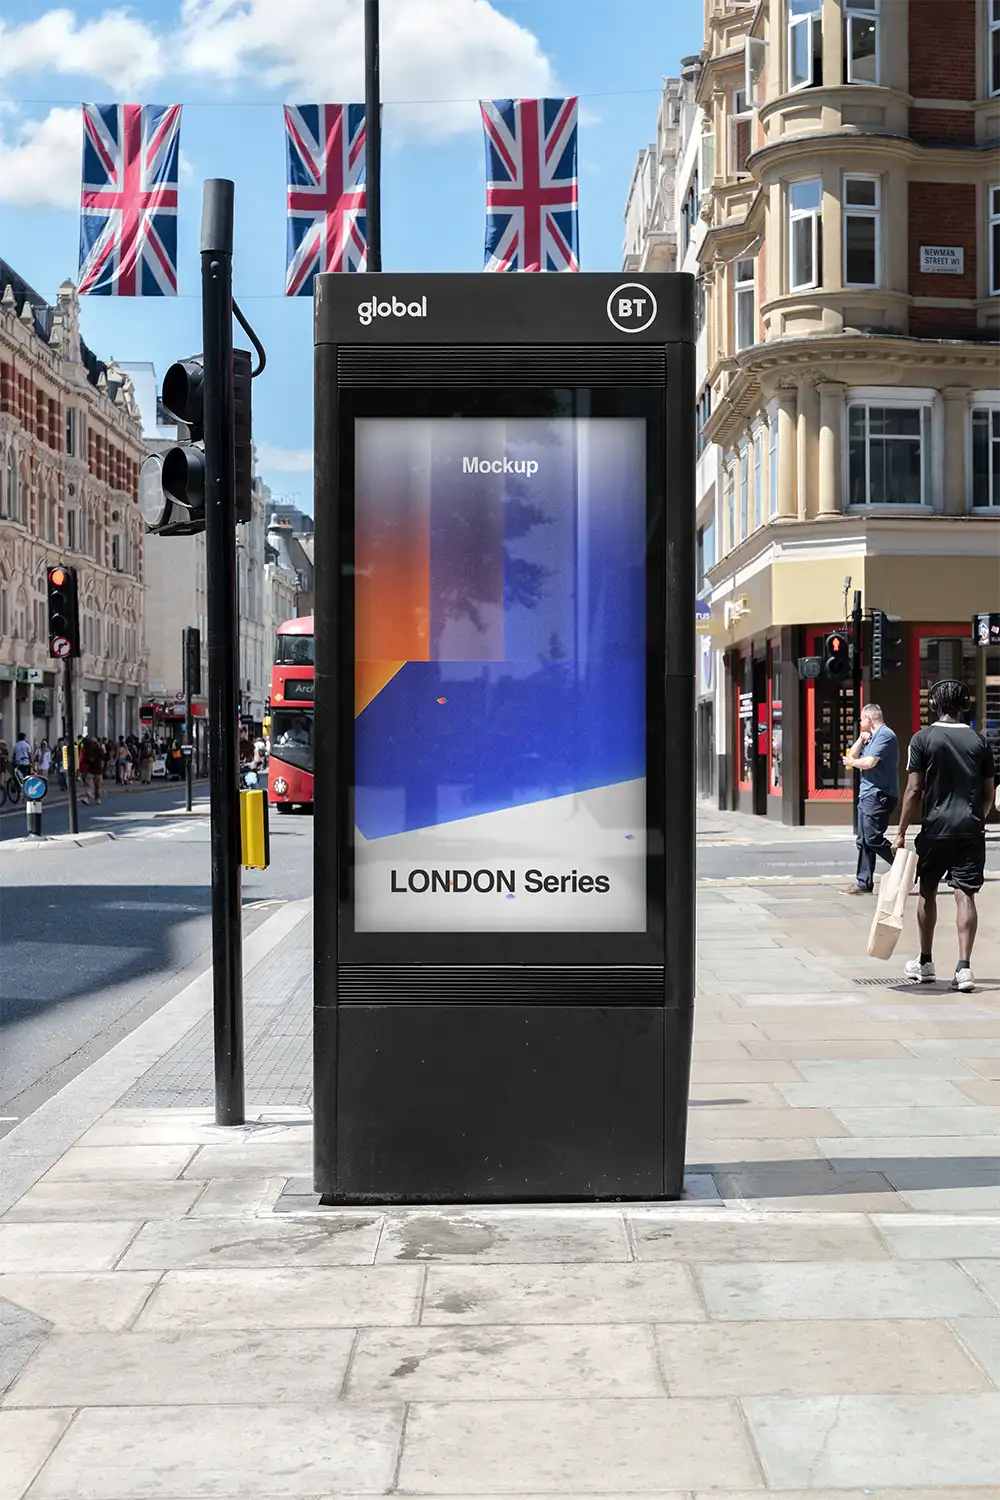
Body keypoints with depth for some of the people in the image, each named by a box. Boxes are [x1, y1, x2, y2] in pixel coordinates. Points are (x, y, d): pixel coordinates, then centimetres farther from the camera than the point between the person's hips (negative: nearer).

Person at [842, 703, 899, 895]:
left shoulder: (884, 736, -12)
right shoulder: (871, 737, 20)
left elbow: (869, 762, -21)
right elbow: (852, 756, 18)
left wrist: (853, 762, -2)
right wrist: (860, 739, 4)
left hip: (879, 795, -10)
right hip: (867, 795, 10)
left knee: (873, 839, -13)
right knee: (863, 841, 8)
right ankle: (864, 883, 11)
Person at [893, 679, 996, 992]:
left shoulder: (923, 739, -4)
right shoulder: (979, 741, 4)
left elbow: (914, 791, -7)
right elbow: (989, 793, 8)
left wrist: (901, 833, -3)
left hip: (935, 828, -1)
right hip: (970, 830, 2)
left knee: (928, 893, 14)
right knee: (965, 895, -1)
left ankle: (925, 963, 24)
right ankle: (963, 967, -11)